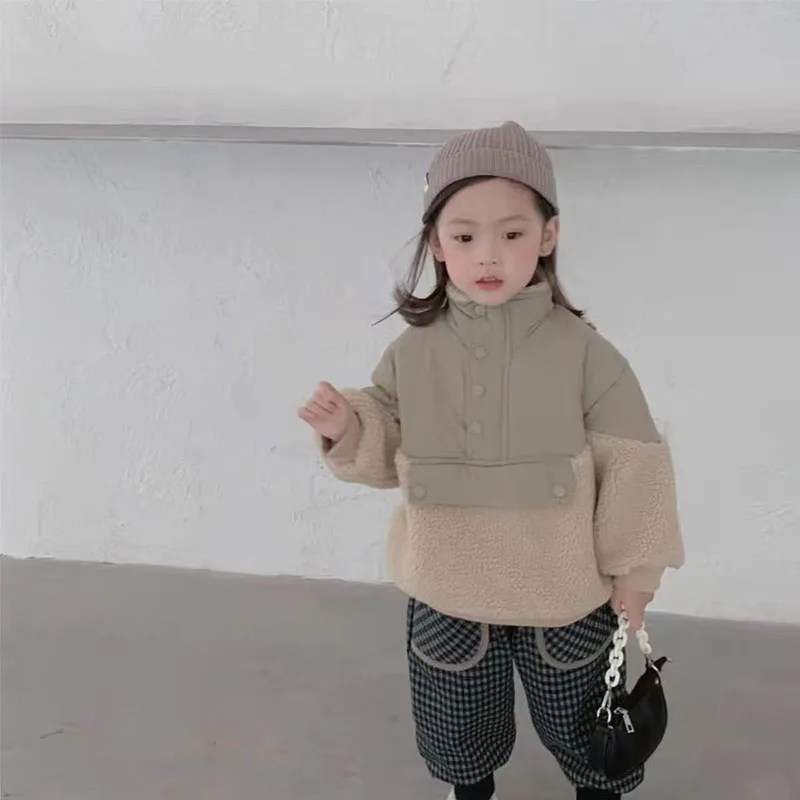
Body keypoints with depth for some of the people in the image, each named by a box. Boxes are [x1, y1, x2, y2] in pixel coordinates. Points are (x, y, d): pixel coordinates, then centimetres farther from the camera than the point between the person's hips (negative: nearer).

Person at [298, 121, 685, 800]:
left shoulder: (582, 351, -17)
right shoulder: (412, 352, -10)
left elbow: (633, 463, -10)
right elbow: (389, 455, 1)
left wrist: (635, 567, -5)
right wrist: (349, 430, -20)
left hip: (566, 594, -1)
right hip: (447, 594, 2)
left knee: (581, 722, 23)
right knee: (457, 723, 25)